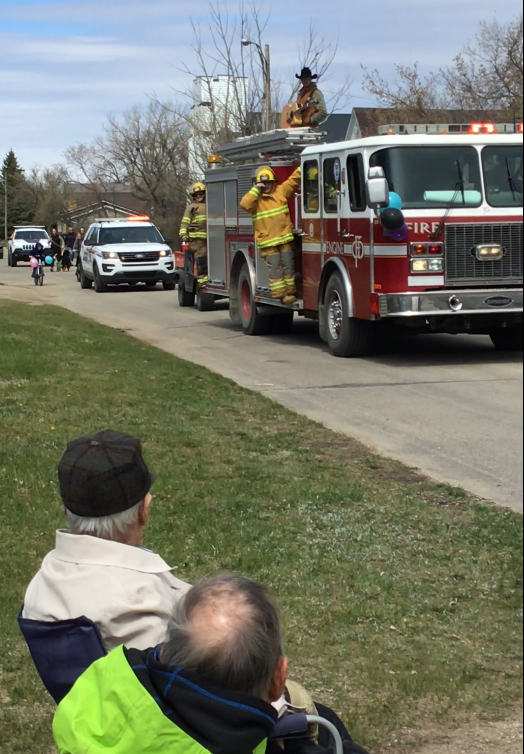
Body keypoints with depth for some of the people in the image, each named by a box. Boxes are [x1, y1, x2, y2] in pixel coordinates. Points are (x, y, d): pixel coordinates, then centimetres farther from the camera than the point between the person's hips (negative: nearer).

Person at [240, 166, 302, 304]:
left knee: (288, 266, 5)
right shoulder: (256, 198, 1)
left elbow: (294, 180, 16)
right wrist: (256, 190, -14)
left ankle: (290, 291, 11)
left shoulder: (281, 191, 9)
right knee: (274, 268, -3)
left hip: (285, 238, 3)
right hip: (267, 241, -3)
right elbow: (244, 204, -17)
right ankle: (280, 293, -3)